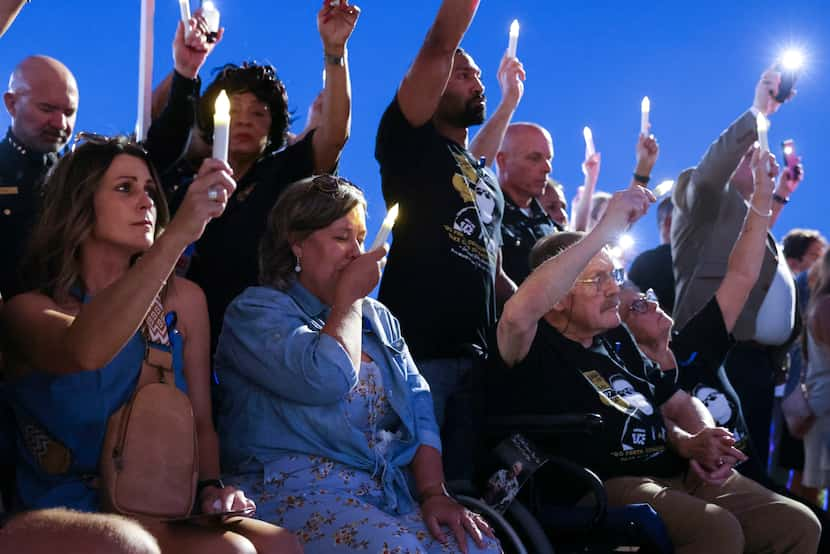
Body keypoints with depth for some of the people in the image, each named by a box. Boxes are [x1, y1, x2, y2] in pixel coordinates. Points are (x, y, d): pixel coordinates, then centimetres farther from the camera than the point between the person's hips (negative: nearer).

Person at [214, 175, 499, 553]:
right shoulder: (256, 311, -1)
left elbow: (419, 408, 14)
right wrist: (349, 296, -3)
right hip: (296, 489, -6)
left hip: (392, 491, 6)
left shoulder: (378, 318, 22)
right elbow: (328, 379, -19)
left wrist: (433, 492, -3)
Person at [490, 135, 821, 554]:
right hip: (605, 486, -8)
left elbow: (678, 404, 30)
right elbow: (519, 313, -28)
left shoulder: (618, 341, 22)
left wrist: (696, 441, 3)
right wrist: (605, 229, -26)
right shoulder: (536, 348, -3)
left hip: (676, 471, 8)